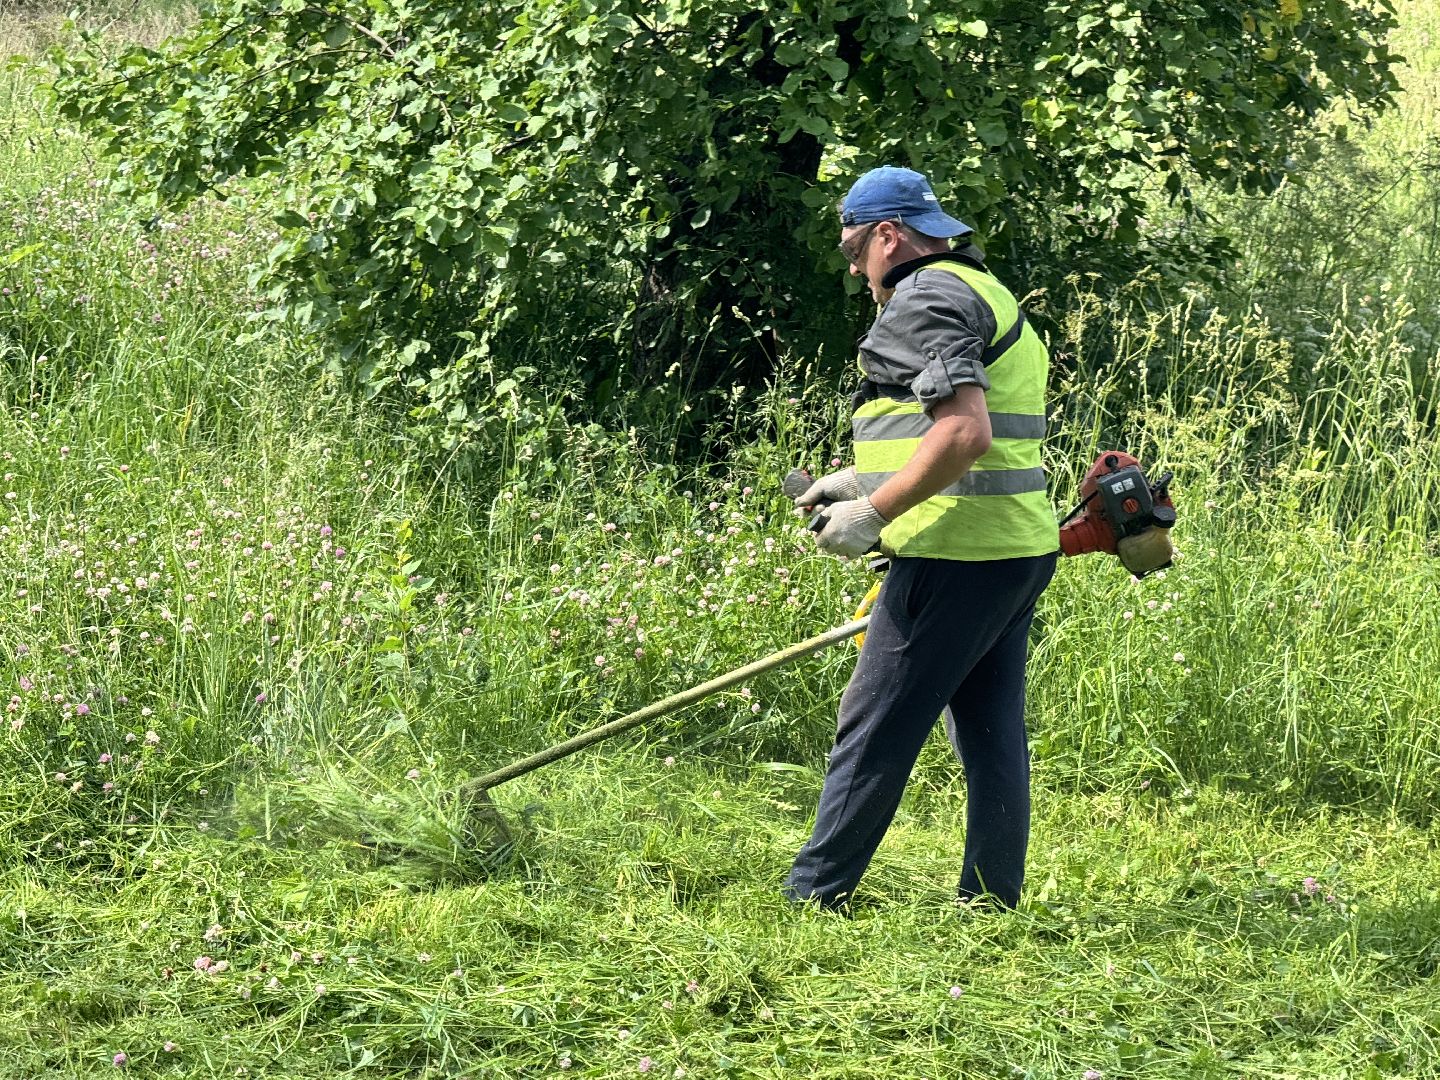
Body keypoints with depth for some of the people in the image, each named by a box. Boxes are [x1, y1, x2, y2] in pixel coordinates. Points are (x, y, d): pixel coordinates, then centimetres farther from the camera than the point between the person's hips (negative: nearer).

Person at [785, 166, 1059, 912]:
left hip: (957, 558, -10)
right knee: (991, 734, 11)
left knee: (874, 731, -5)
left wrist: (873, 514, -20)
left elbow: (965, 432, -23)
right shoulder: (982, 293, 22)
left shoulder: (926, 299, -10)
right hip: (1018, 549, 10)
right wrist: (864, 480, 24)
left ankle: (814, 895, -2)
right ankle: (991, 901, 13)